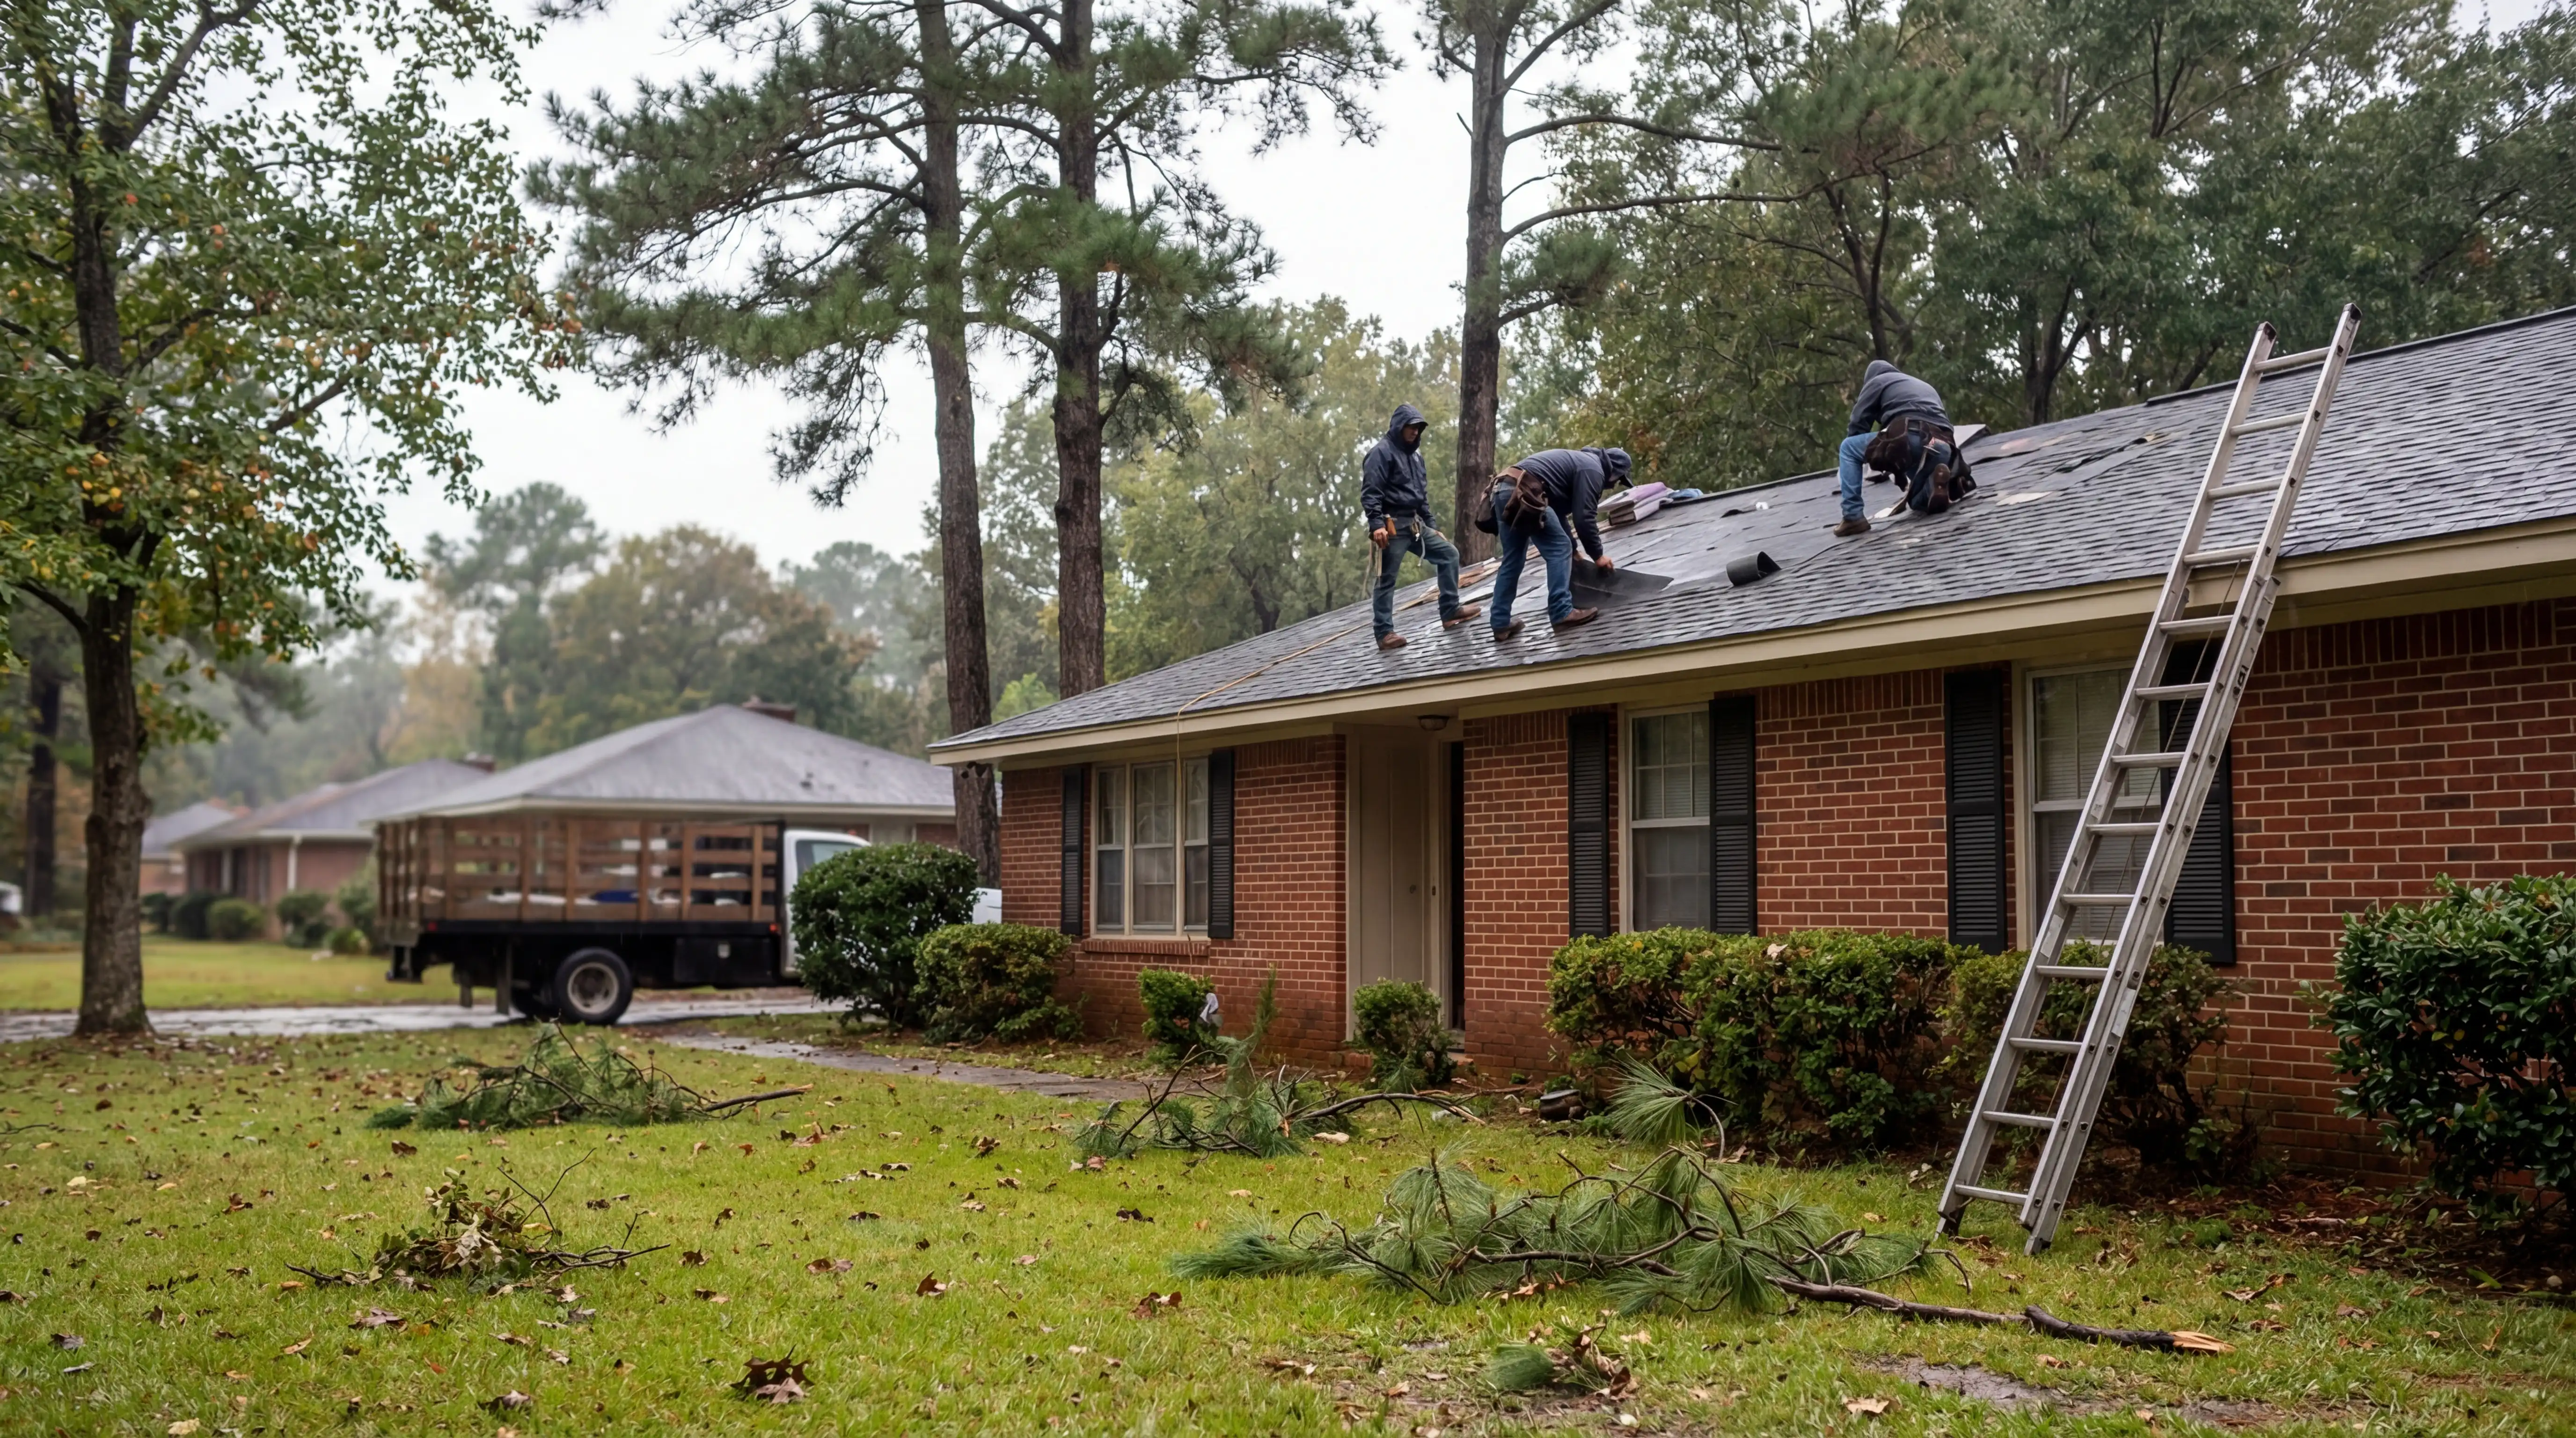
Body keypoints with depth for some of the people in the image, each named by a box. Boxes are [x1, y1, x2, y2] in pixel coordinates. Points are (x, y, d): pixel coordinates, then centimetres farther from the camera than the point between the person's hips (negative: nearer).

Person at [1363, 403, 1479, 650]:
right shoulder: (1381, 452, -8)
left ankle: (1449, 613, 9)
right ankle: (1385, 634, -2)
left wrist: (1431, 527, 21)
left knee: (1449, 553, 6)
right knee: (1387, 579, -5)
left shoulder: (1415, 455, 19)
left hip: (1416, 525, 9)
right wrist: (1377, 524, -26)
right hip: (1393, 525, -9)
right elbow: (1370, 492, -17)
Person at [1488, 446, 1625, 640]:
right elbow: (1584, 517, -4)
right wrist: (1598, 555, 8)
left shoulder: (1580, 461, 32)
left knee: (1512, 560, 16)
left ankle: (1501, 624, 17)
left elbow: (1559, 510, 37)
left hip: (1503, 491, 10)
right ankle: (1562, 614, -5)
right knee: (1559, 550, -2)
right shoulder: (1593, 469, 1)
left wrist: (1573, 548, 39)